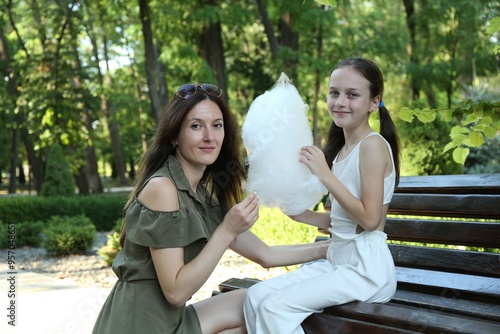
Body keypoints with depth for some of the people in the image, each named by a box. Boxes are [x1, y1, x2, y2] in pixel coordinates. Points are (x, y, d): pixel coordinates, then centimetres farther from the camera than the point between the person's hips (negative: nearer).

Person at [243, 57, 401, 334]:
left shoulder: (373, 144, -12)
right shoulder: (341, 148, 13)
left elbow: (370, 219, -19)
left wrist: (325, 176, -20)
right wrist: (301, 214, 3)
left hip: (367, 268, -8)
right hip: (337, 260, 8)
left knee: (276, 307, -20)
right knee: (256, 296, -5)